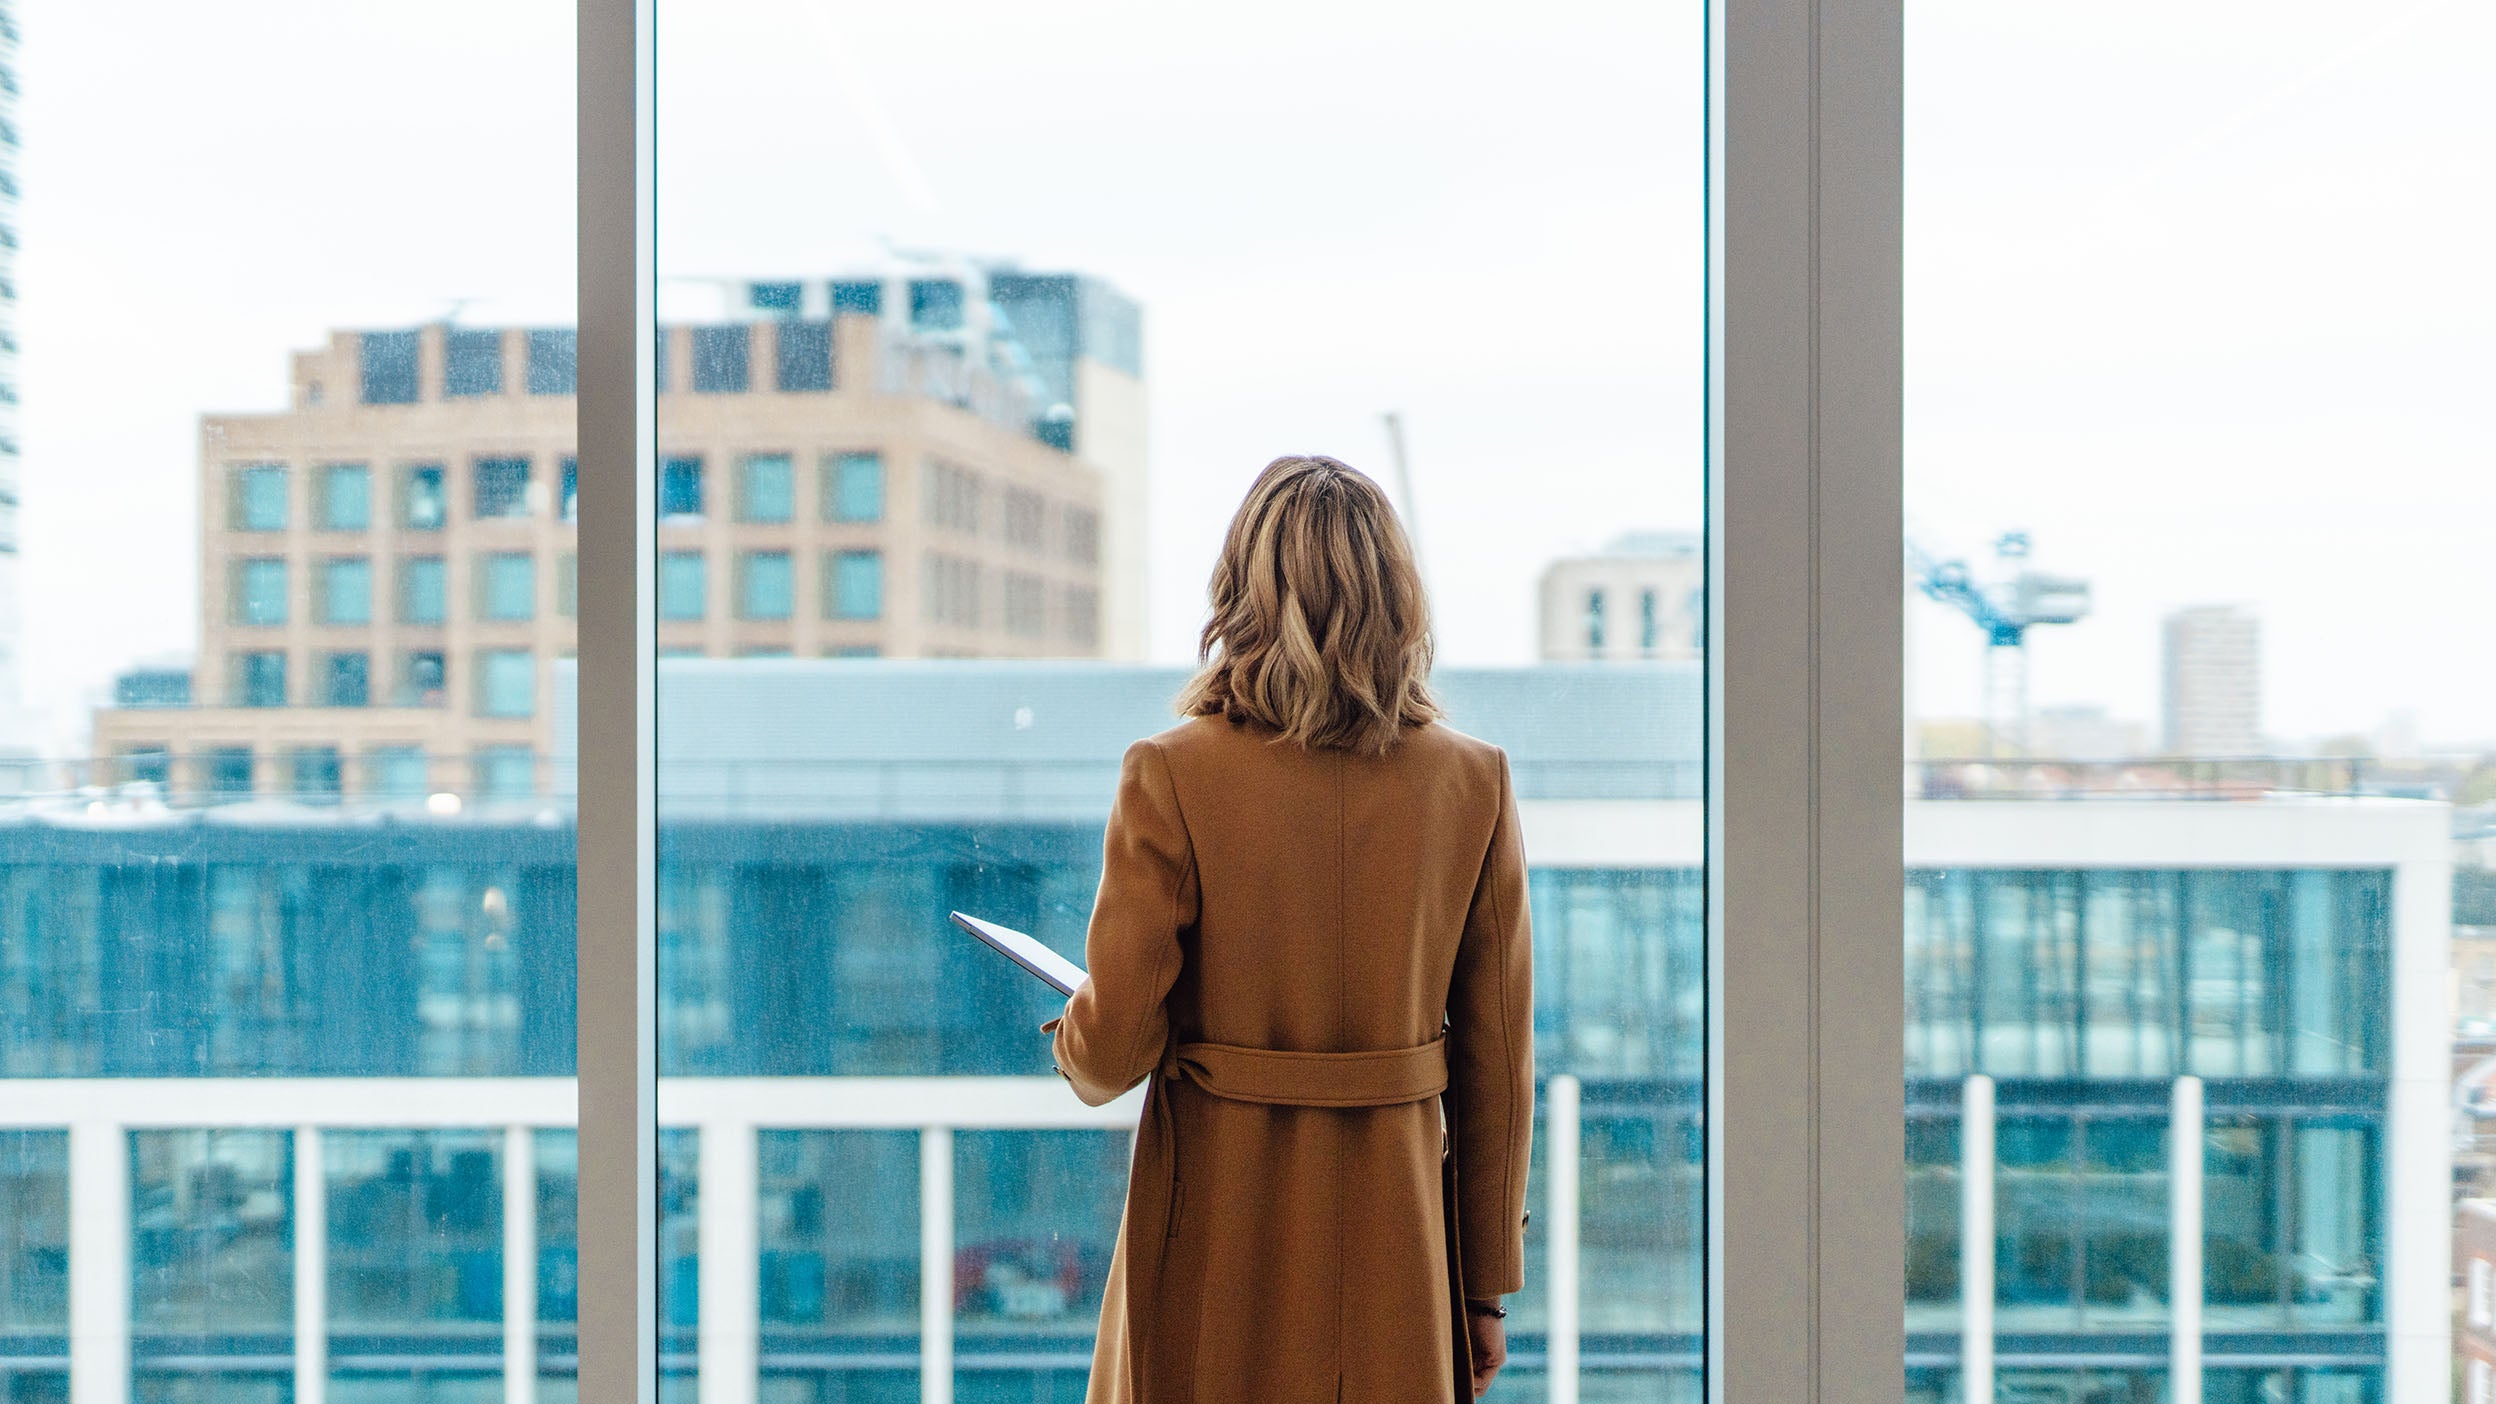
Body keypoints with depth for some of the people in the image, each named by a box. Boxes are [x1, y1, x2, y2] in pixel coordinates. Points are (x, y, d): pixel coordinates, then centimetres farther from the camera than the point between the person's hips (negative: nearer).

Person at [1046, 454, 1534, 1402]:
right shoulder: (1473, 781, -2)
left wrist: (1071, 1038, 15)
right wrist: (1486, 1287, 10)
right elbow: (1497, 1058, 2)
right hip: (1396, 1228, 2)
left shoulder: (1172, 778, -11)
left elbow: (1114, 1047, -10)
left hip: (1219, 1227, -2)